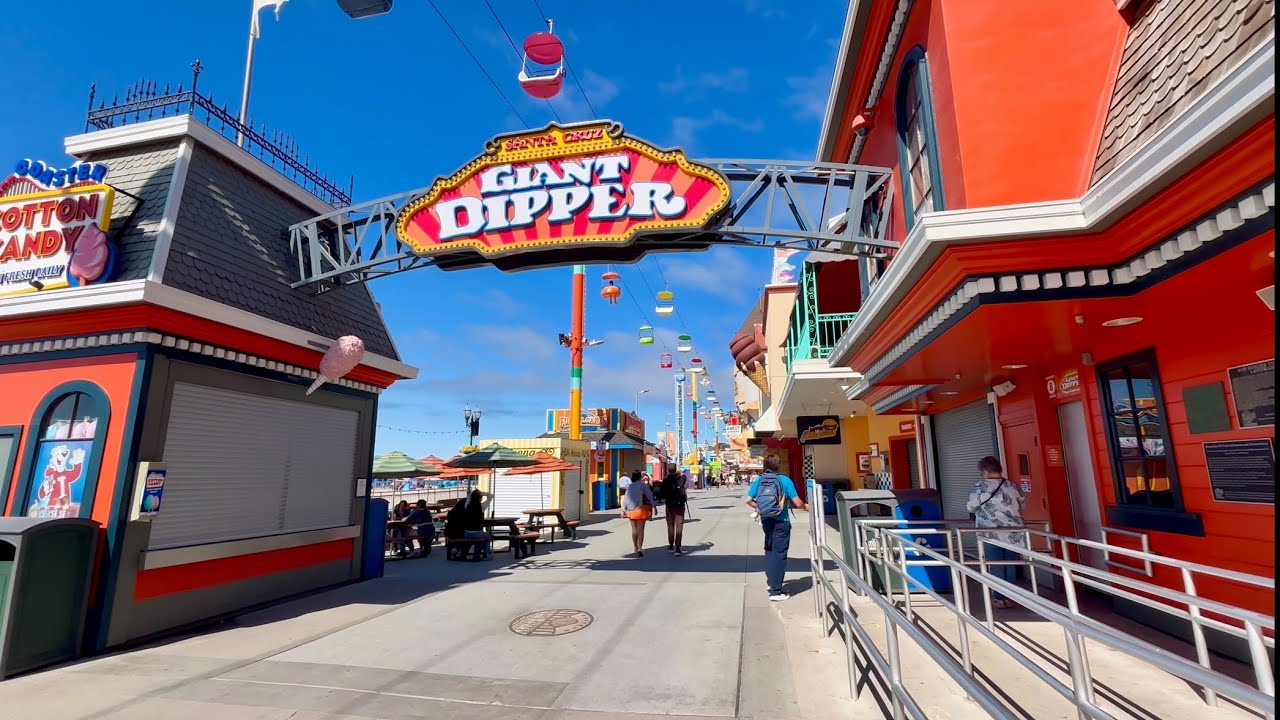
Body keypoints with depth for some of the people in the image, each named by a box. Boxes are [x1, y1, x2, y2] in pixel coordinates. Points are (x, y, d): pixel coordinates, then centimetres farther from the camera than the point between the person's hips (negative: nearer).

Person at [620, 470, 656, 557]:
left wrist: (624, 509, 11)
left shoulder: (628, 486, 3)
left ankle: (636, 548, 25)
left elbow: (625, 498, 4)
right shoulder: (643, 485, -5)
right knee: (640, 529, -2)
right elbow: (650, 497, -5)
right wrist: (652, 507, 2)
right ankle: (639, 548, -13)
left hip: (631, 510, 3)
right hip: (641, 509, -3)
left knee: (634, 529, 15)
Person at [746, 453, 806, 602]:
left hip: (766, 520, 4)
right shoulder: (784, 480, -11)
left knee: (769, 551, 22)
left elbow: (748, 500, -4)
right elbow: (797, 503, -11)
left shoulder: (759, 480, 0)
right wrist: (806, 507, 10)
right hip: (781, 522, -4)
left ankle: (771, 581, 32)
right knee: (779, 554, 2)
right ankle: (776, 592, 5)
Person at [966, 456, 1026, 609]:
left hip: (991, 533, -4)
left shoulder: (980, 486, -8)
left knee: (995, 565, 3)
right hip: (1013, 533, 4)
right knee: (1010, 564, 10)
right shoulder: (1014, 486, 5)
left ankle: (1000, 598, 8)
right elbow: (1023, 507, 17)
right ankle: (1009, 597, 16)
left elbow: (971, 508, -2)